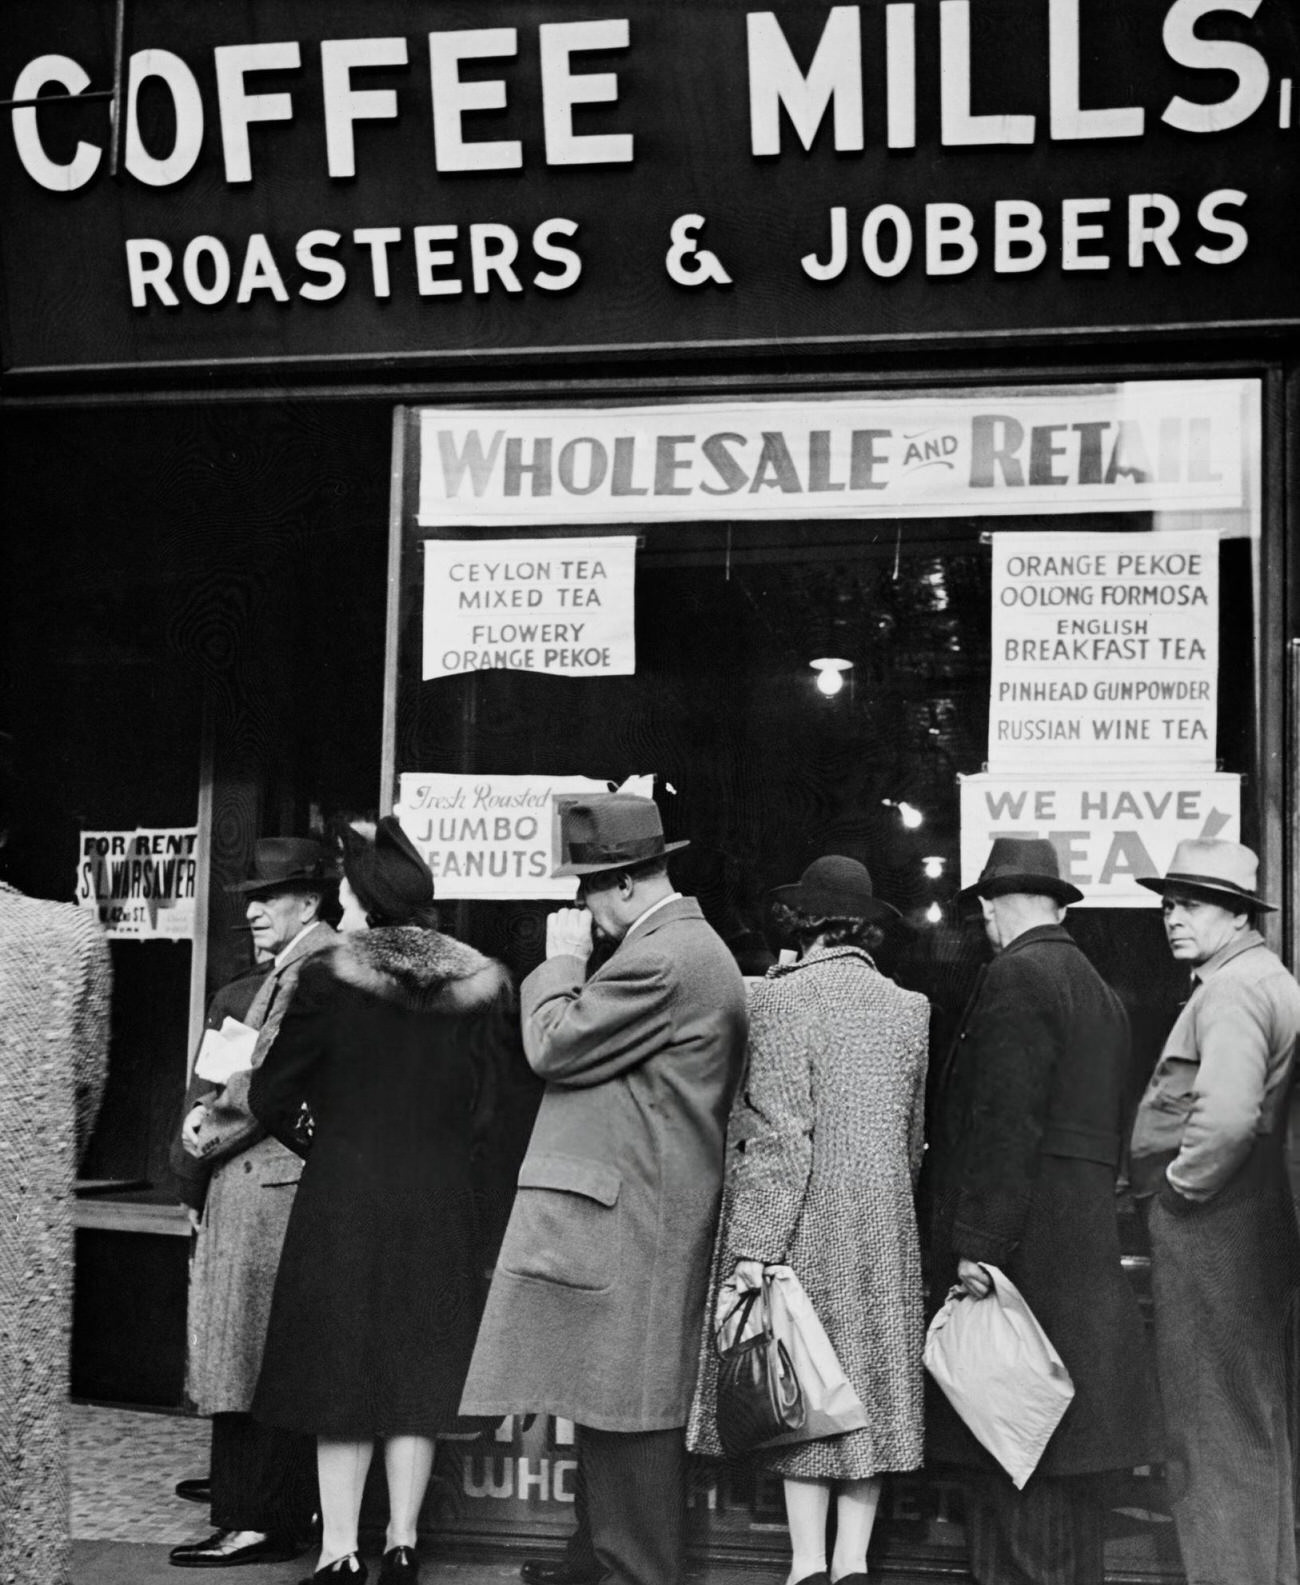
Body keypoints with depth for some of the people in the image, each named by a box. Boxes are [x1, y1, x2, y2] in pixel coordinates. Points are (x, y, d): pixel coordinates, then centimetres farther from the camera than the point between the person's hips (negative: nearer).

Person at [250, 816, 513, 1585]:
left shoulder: (330, 981, -10)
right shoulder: (481, 987, -1)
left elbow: (272, 1095, -4)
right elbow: (494, 1103, 5)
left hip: (344, 1201, -3)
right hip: (441, 1204, 3)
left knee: (343, 1370, 6)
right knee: (418, 1371, 11)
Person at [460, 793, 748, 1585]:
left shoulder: (656, 959, -17)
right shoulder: (697, 948, 17)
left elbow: (554, 1047, -13)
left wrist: (563, 959, -3)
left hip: (626, 1225, -11)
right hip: (667, 1221, 11)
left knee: (625, 1417, -5)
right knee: (644, 1416, 14)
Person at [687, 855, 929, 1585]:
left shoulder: (779, 998, -10)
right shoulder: (908, 1007, 7)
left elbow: (778, 1136, -16)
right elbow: (914, 1137, 12)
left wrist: (753, 1245, -16)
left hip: (806, 1229, -5)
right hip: (885, 1232, 5)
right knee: (870, 1387, 10)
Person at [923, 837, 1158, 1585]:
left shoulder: (1017, 976, -10)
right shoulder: (1100, 991, 17)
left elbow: (1007, 1123, -18)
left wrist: (979, 1244, -19)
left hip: (1023, 1246, -9)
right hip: (1085, 1241, 9)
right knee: (1061, 1459, 15)